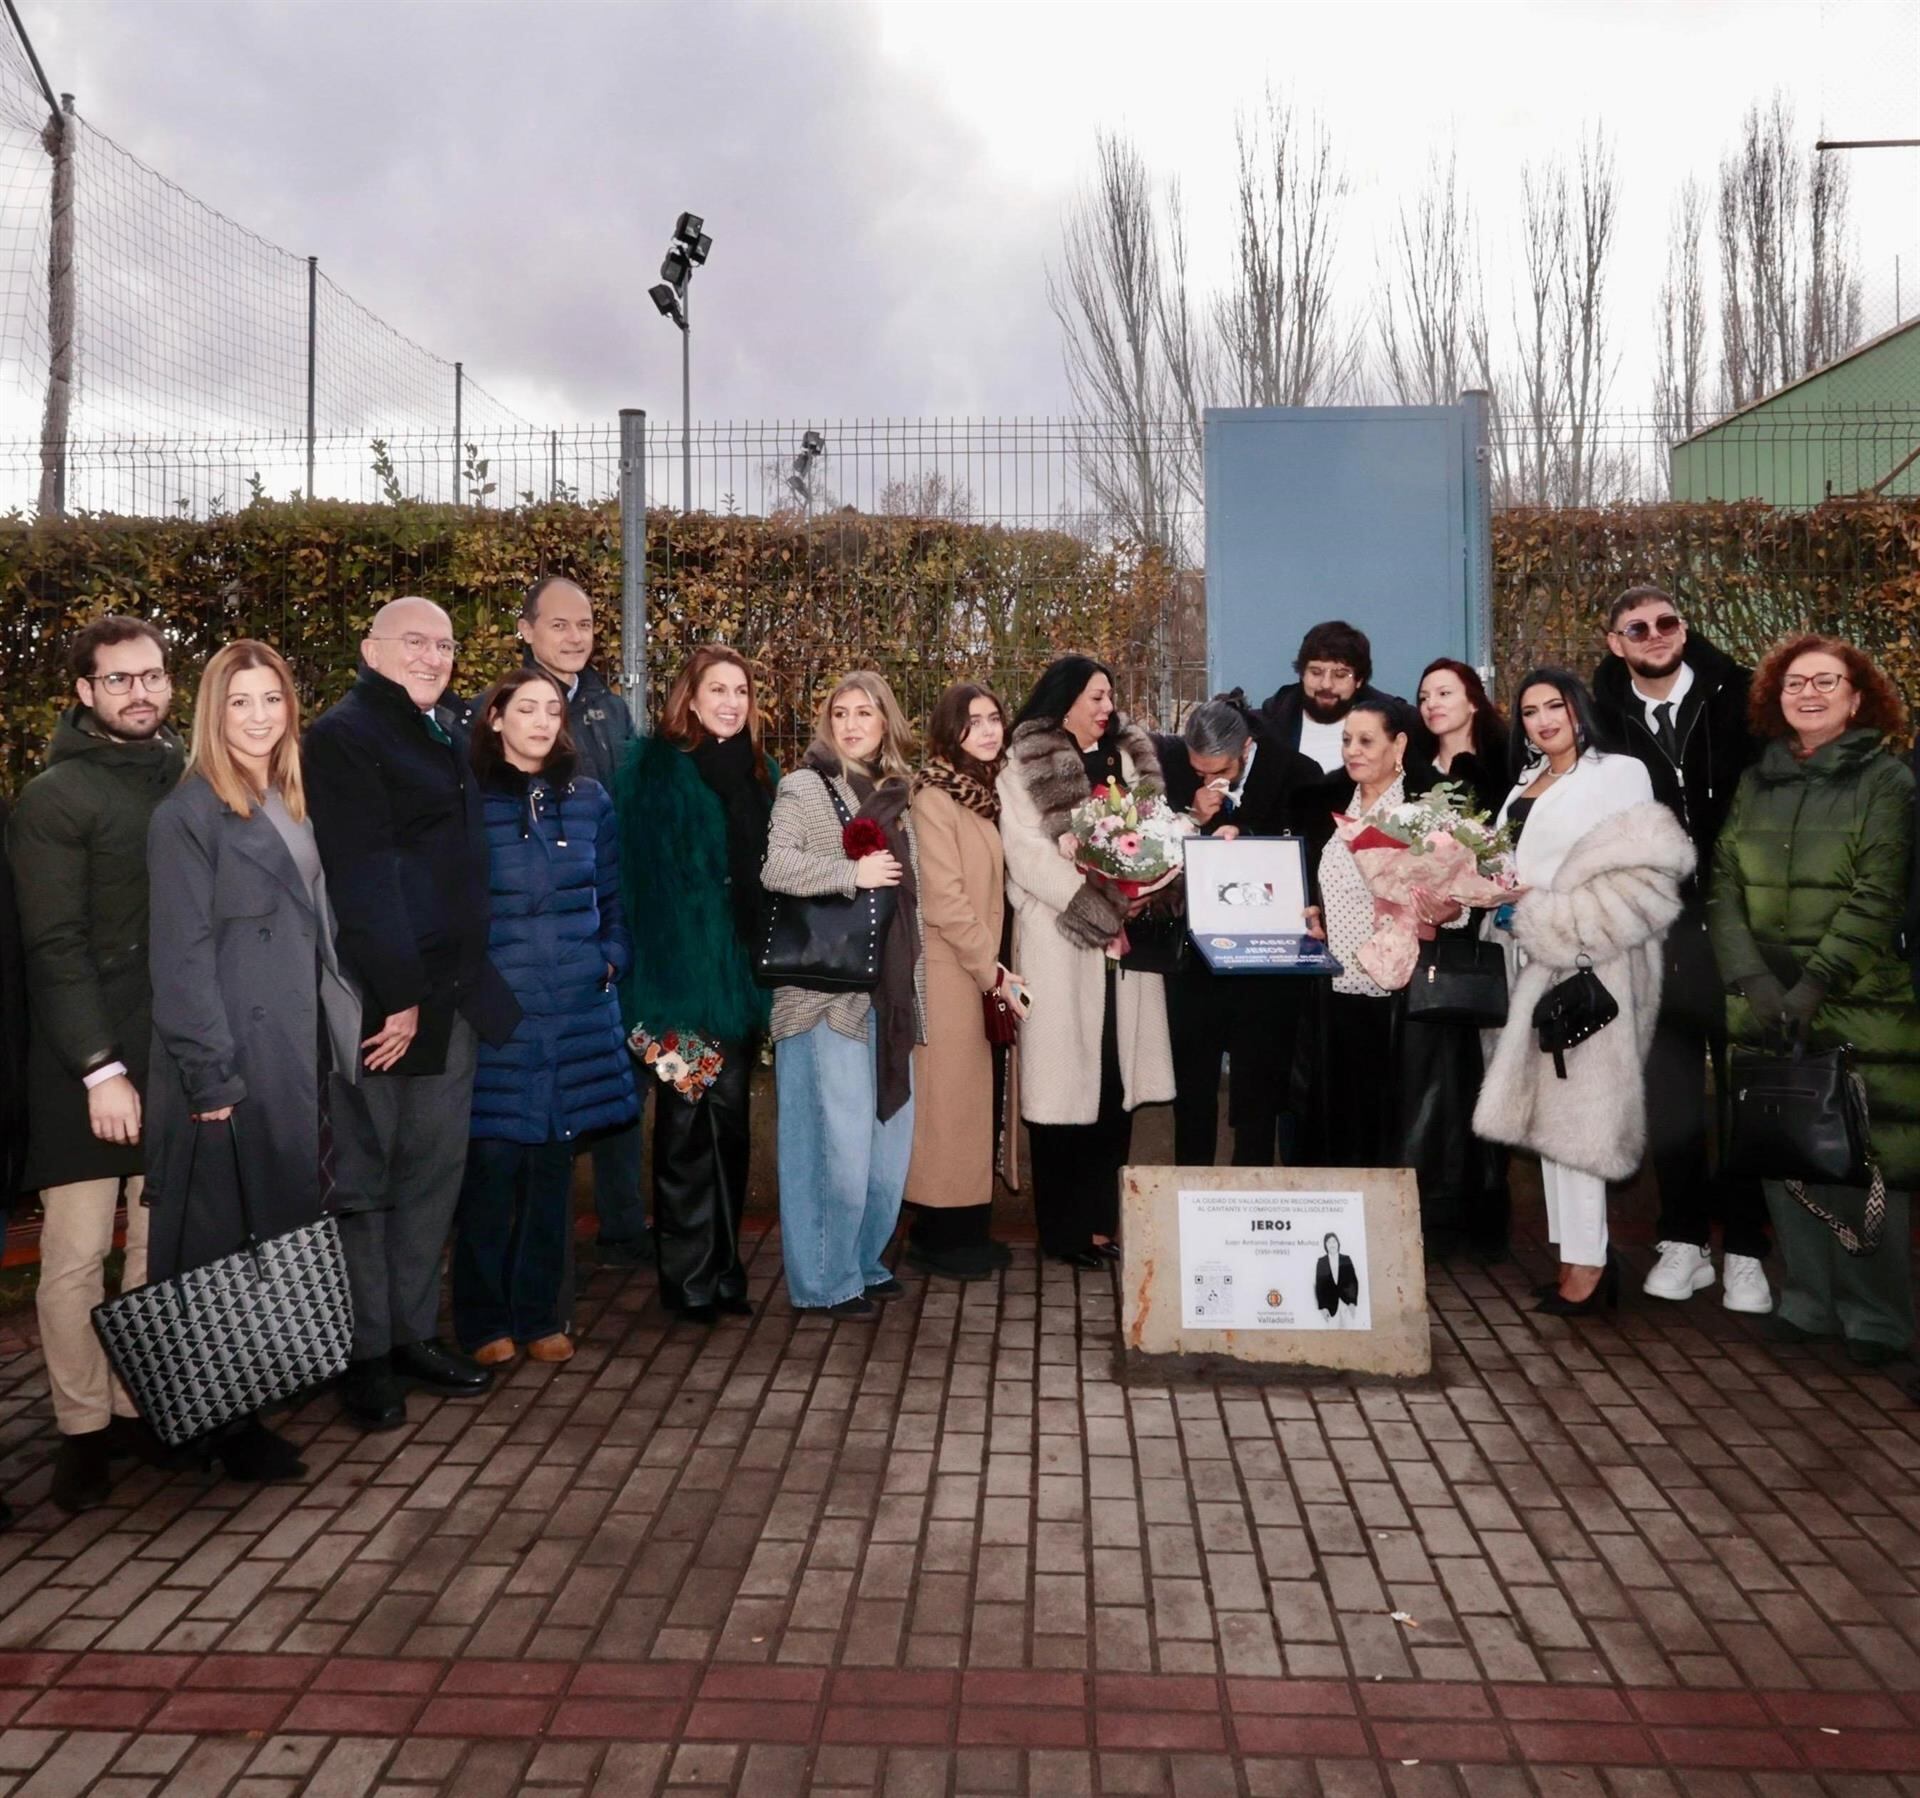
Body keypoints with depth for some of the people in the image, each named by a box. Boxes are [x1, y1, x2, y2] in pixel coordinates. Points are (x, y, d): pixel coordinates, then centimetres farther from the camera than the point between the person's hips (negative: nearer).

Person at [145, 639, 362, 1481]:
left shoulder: (293, 807, 13)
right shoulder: (187, 813, -10)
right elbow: (181, 956, -14)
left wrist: (333, 1038, 12)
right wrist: (210, 1074, -17)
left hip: (297, 1054, 7)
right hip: (231, 1063, -7)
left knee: (286, 1230, 14)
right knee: (218, 1247, 2)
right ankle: (218, 1421, 14)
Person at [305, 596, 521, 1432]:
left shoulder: (440, 739, 17)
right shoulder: (343, 736, -9)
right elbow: (361, 878, -18)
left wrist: (461, 985, 11)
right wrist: (397, 993, -21)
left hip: (448, 994, 8)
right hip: (377, 998, -8)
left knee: (434, 1170, 13)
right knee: (364, 1175, 4)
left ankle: (414, 1332, 25)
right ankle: (365, 1354, 15)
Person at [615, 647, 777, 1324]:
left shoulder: (761, 773, 13)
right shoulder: (653, 766, -3)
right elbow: (637, 869, -6)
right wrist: (648, 970, -12)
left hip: (744, 968, 5)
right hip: (682, 969, -5)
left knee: (730, 1112, 10)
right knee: (687, 1117, 2)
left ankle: (723, 1263, 21)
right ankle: (687, 1272, 13)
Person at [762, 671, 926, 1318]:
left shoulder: (897, 794, 16)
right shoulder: (804, 788, -3)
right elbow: (774, 868, -19)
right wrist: (854, 871, -19)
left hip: (891, 995, 7)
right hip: (828, 994, -6)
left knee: (891, 1137, 10)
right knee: (840, 1142, -5)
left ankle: (866, 1262, 26)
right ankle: (827, 1279, 10)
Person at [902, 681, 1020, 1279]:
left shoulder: (988, 790, 13)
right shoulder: (933, 797, -13)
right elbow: (944, 900, -17)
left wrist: (997, 968, 8)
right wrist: (991, 971, -13)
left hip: (981, 969, 8)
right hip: (946, 970, -8)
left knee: (973, 1095, 12)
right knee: (946, 1097, 0)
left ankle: (967, 1228, 22)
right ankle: (938, 1236, 11)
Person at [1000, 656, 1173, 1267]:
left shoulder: (1130, 759, 17)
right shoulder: (1026, 769, 1)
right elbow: (1029, 856, -9)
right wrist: (1101, 910, -13)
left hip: (1127, 939, 5)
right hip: (1059, 941, -5)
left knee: (1116, 1080, 4)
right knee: (1064, 1080, -2)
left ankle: (1101, 1220, 15)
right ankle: (1064, 1229, 9)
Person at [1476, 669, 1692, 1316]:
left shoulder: (1618, 773, -3)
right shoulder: (1524, 786, 19)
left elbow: (1636, 879, -12)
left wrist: (1543, 910, -15)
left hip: (1587, 961, -8)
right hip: (1534, 961, 8)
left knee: (1574, 1107, -8)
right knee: (1546, 1103, 8)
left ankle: (1585, 1261, 0)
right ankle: (1585, 1253, 16)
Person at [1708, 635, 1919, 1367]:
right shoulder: (1754, 783, 11)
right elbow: (1723, 889, 4)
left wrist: (1816, 983, -17)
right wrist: (1752, 977, -9)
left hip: (1859, 1005, -4)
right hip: (1766, 1005, 4)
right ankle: (1806, 1299, 19)